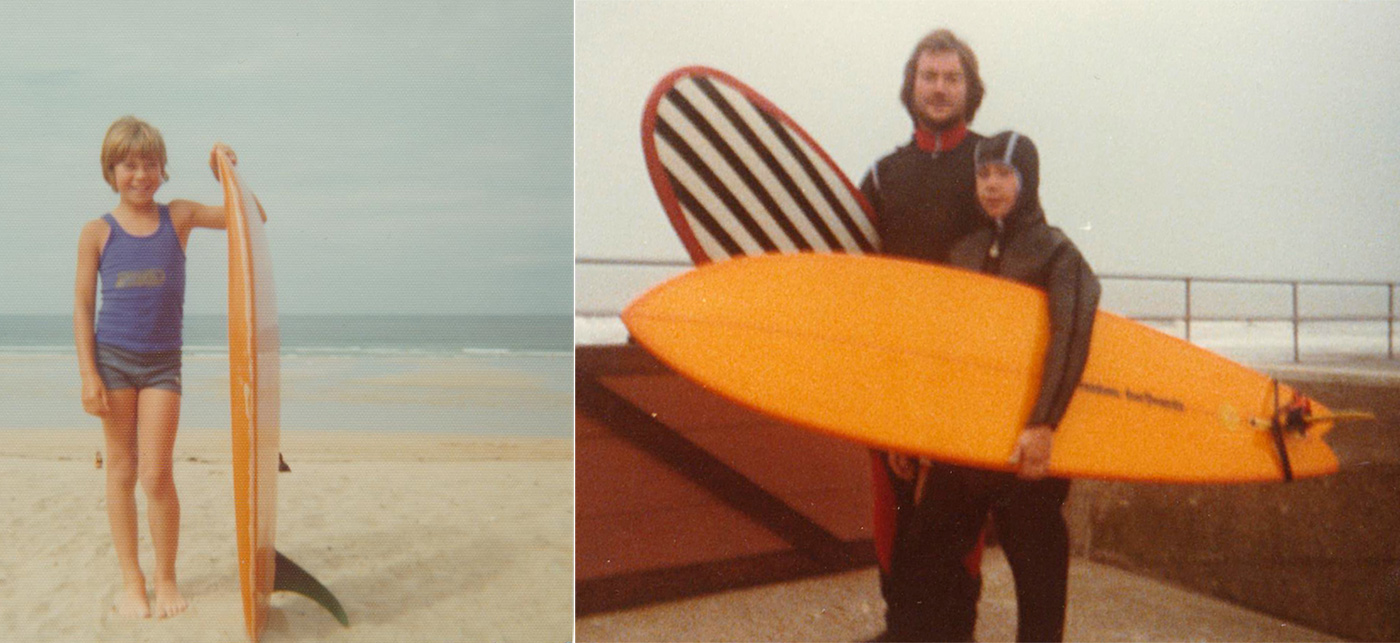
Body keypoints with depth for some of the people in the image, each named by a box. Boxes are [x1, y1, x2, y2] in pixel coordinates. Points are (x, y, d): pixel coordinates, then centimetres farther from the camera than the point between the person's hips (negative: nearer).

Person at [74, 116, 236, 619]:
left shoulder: (179, 217, 3)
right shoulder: (97, 232, 1)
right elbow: (82, 306, 0)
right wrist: (88, 373, -6)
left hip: (163, 361, 0)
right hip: (113, 358, 0)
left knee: (156, 473, -5)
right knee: (121, 470, 7)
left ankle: (166, 578, 11)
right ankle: (131, 581, 17)